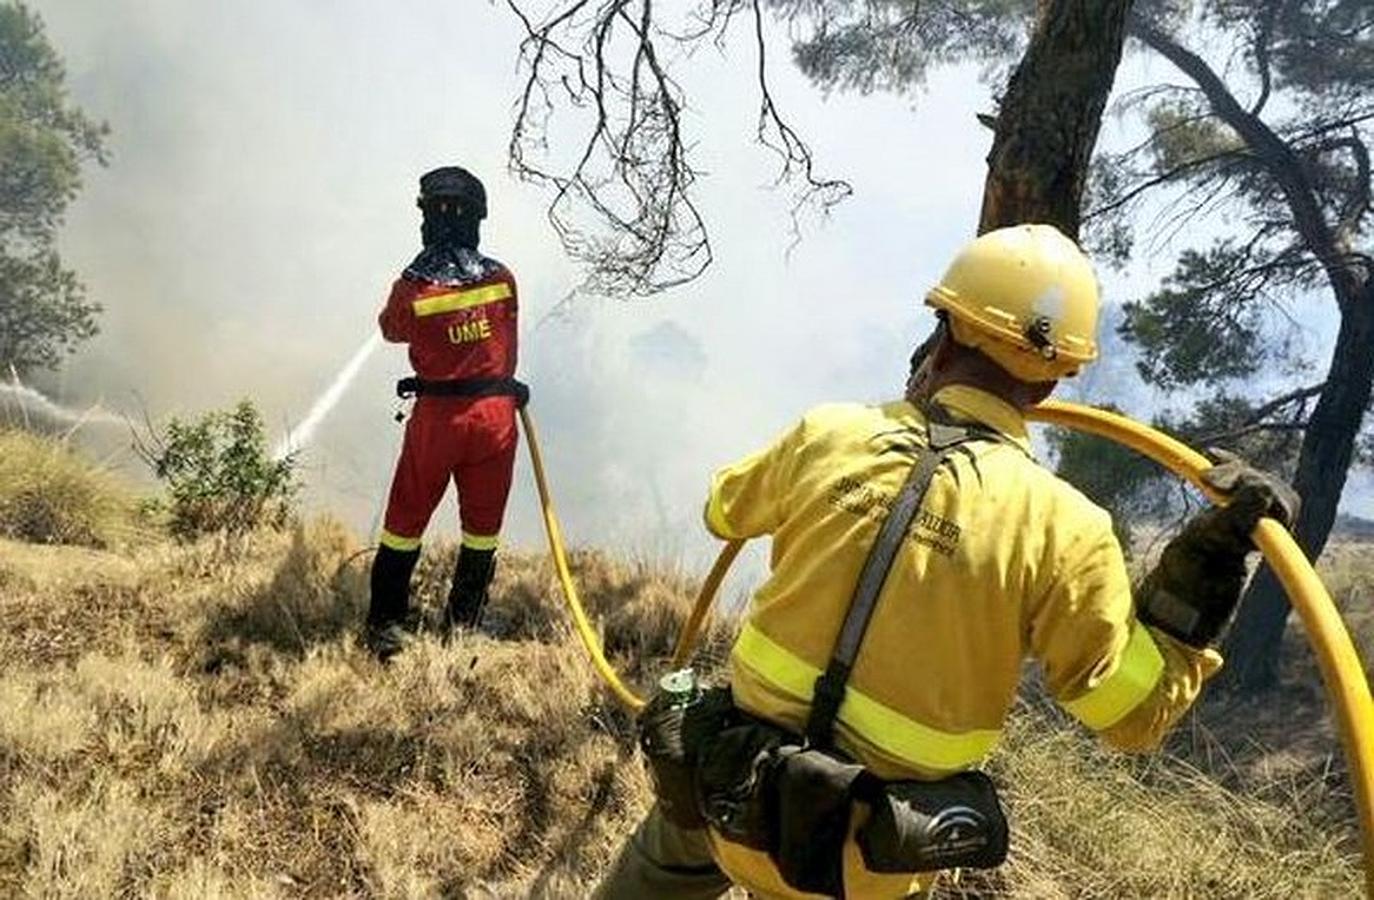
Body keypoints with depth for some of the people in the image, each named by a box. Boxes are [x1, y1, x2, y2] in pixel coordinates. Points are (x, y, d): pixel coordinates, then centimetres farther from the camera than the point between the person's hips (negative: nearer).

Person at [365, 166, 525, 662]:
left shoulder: (412, 288, -13)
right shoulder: (503, 279, -7)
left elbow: (392, 330, 9)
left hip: (437, 416, -1)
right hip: (495, 415, 2)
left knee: (405, 523, 13)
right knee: (482, 528, 14)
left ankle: (387, 624, 19)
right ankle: (462, 626, 23)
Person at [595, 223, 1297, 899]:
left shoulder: (828, 436, -11)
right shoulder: (1063, 532, -18)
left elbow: (725, 512, 11)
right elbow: (1135, 715, -8)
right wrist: (1209, 563, -11)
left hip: (738, 784, 2)